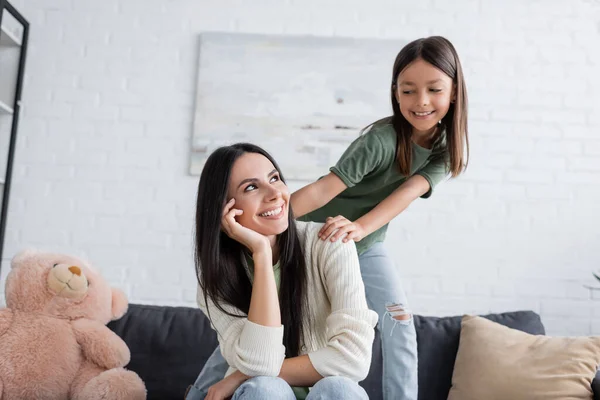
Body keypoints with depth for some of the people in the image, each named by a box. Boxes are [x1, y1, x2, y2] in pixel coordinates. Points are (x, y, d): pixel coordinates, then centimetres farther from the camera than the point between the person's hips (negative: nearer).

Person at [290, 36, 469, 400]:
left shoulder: (448, 147, -11)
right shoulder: (382, 139, -29)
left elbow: (410, 191, -27)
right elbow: (323, 188, -33)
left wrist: (359, 228, -43)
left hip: (368, 245, 5)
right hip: (315, 236, -5)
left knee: (400, 323, -5)